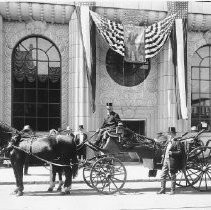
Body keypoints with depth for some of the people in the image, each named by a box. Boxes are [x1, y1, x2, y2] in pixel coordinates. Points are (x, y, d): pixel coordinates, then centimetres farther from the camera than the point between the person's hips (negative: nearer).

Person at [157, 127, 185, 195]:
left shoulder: (177, 143, -9)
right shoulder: (168, 142, 16)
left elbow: (180, 152, -14)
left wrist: (172, 153, -24)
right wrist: (164, 156, 14)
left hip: (172, 161, -7)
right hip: (166, 160, 8)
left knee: (172, 176, 2)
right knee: (163, 175, 6)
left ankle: (172, 190, 12)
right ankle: (163, 189, 13)